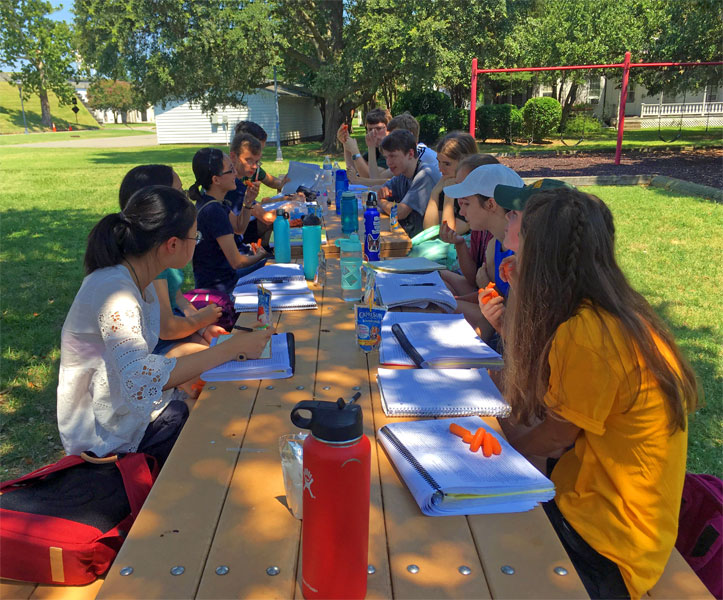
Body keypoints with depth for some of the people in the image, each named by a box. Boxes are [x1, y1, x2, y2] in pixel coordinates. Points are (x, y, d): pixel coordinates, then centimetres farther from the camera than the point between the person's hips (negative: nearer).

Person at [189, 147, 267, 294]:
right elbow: (237, 262, -25)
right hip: (218, 286, -9)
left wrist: (248, 202, -3)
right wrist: (260, 255, -5)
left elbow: (239, 228, 14)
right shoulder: (214, 212, -29)